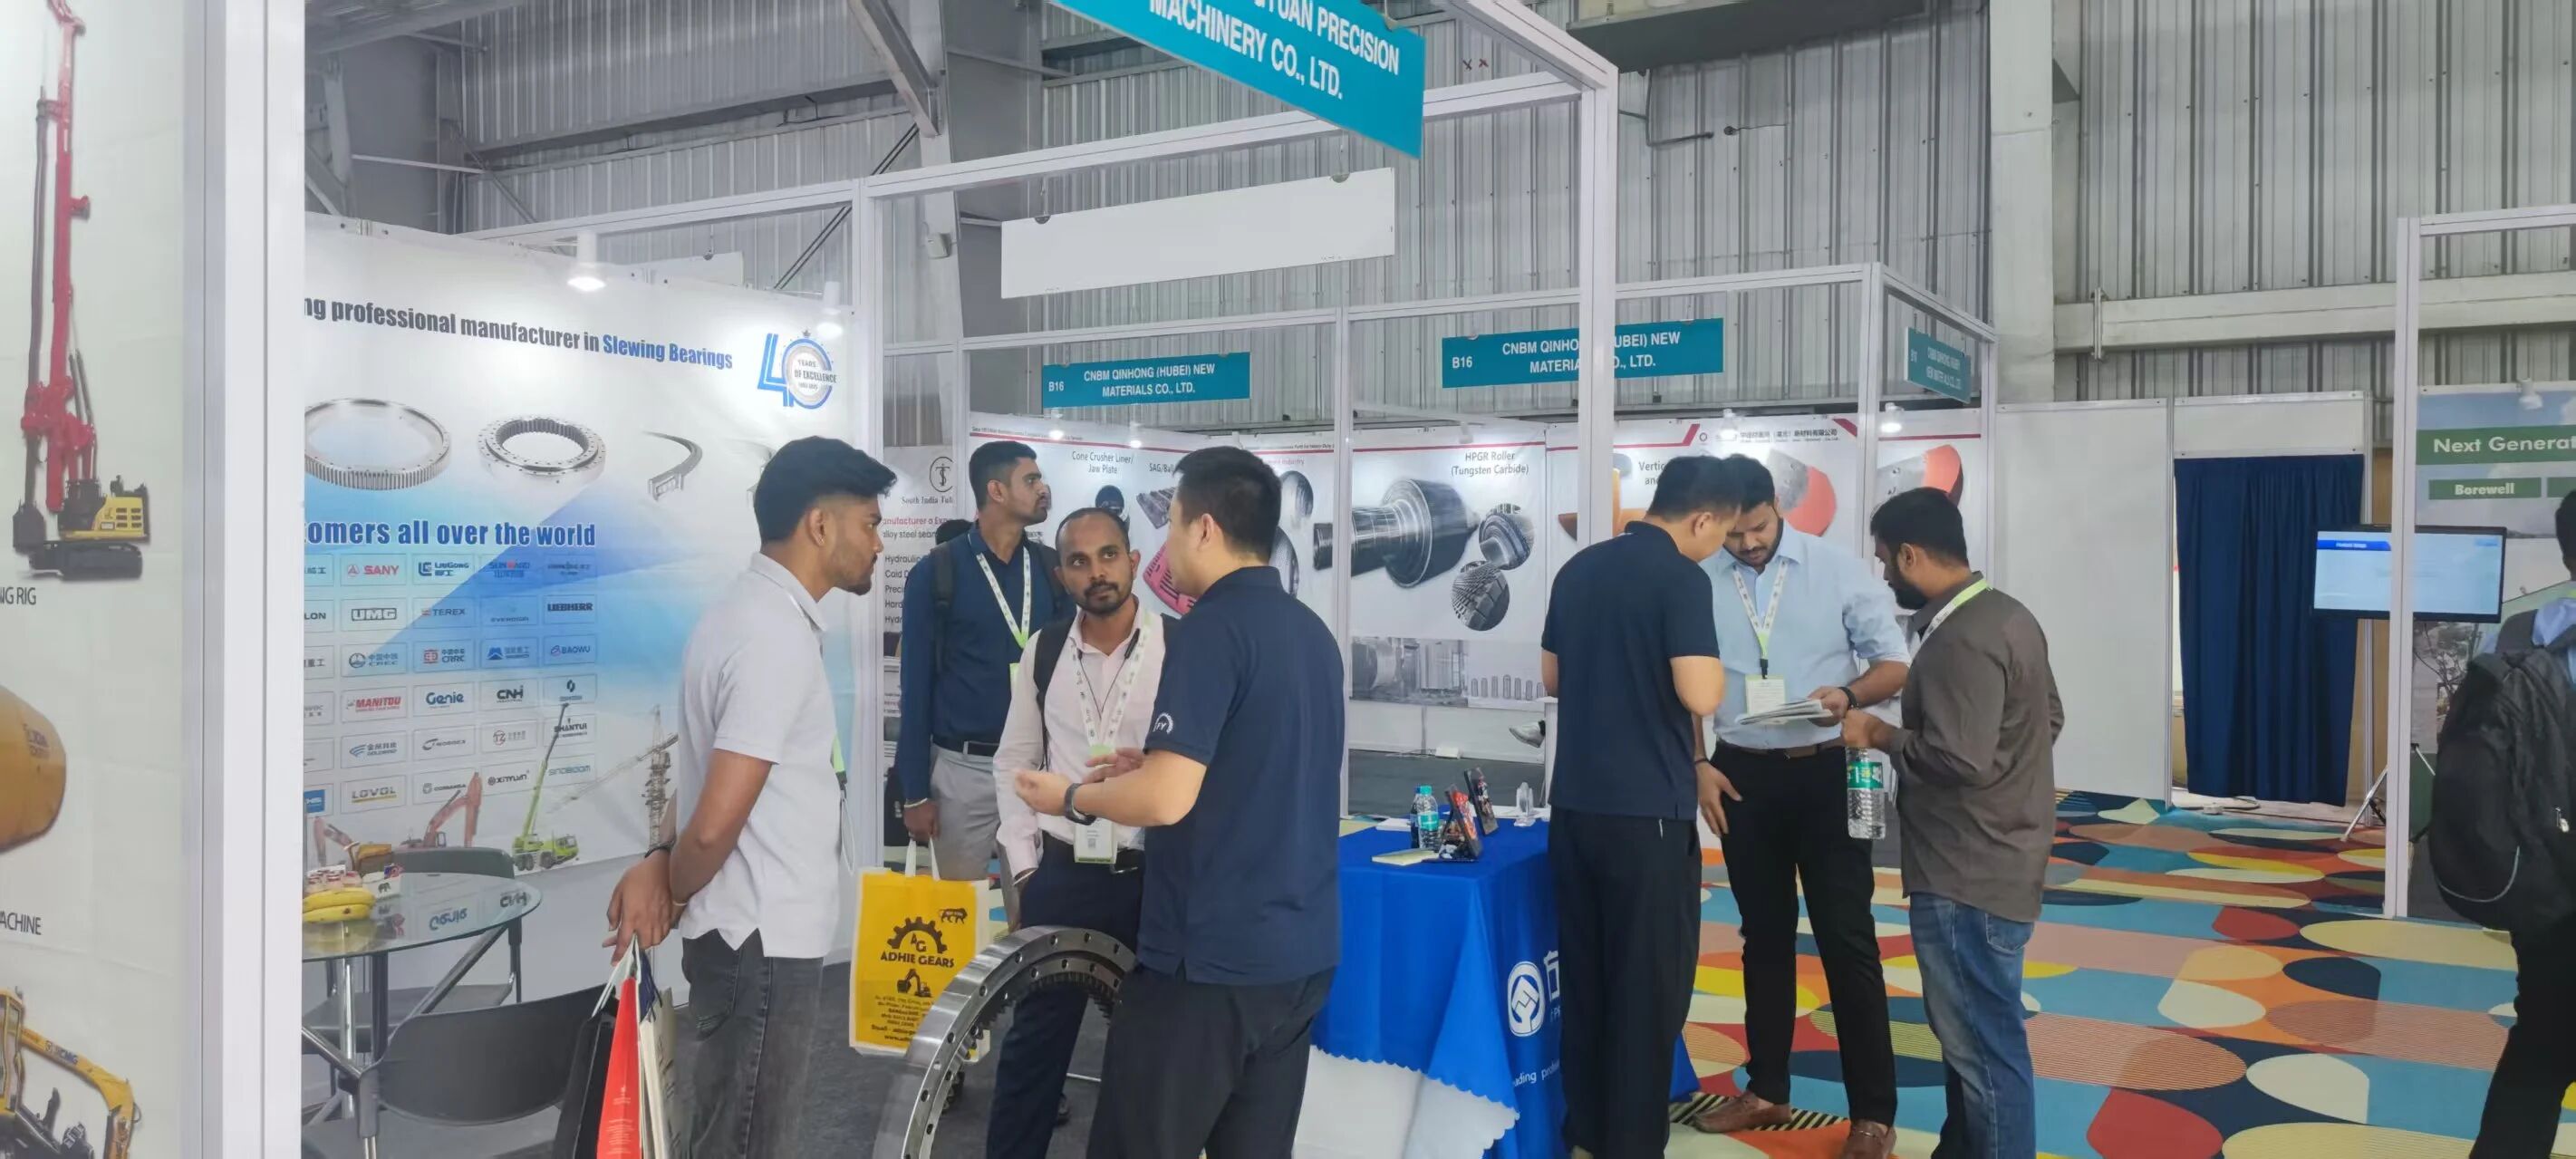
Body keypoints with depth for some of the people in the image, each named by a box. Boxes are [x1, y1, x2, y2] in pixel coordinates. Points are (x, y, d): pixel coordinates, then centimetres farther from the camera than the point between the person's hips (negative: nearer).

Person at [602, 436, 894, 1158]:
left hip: (756, 931, 10)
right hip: (765, 939, -10)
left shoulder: (750, 609, 10)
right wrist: (671, 893, -6)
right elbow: (717, 824, -24)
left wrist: (661, 870, -1)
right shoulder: (779, 634, -22)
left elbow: (700, 777, 12)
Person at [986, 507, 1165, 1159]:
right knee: (1033, 1041, 12)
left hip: (1154, 878, -2)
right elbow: (1015, 761, 11)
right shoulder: (1043, 652, 3)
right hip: (1061, 877, 3)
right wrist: (1023, 866, 7)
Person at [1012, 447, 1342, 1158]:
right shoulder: (1314, 633, 11)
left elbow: (1166, 801, -21)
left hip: (1211, 956, -8)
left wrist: (1073, 797, -4)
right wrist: (1162, 762, 18)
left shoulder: (1212, 627, -15)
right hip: (1301, 953, 8)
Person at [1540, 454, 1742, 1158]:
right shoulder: (1681, 578, -13)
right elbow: (1699, 696, -22)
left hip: (1576, 802, 7)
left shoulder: (1579, 568, 9)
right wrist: (1713, 666, -2)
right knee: (1650, 982, 4)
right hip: (1646, 810, -7)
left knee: (1585, 972, 16)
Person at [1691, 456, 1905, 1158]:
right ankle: (1766, 1089, 29)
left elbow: (1895, 665, -5)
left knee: (1847, 938, 1)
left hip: (1825, 771, -3)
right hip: (1744, 775, 3)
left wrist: (1849, 694, -26)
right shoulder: (1701, 584, -2)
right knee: (1764, 935, 15)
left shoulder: (1839, 570, -7)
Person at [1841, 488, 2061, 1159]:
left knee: (1982, 1043, 0)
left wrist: (1882, 735, -13)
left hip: (1967, 875, -11)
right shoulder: (2008, 615, 10)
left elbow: (1959, 759, -28)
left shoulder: (1960, 639, -23)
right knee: (1969, 1032, 21)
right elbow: (2049, 719, 19)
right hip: (1994, 861, 11)